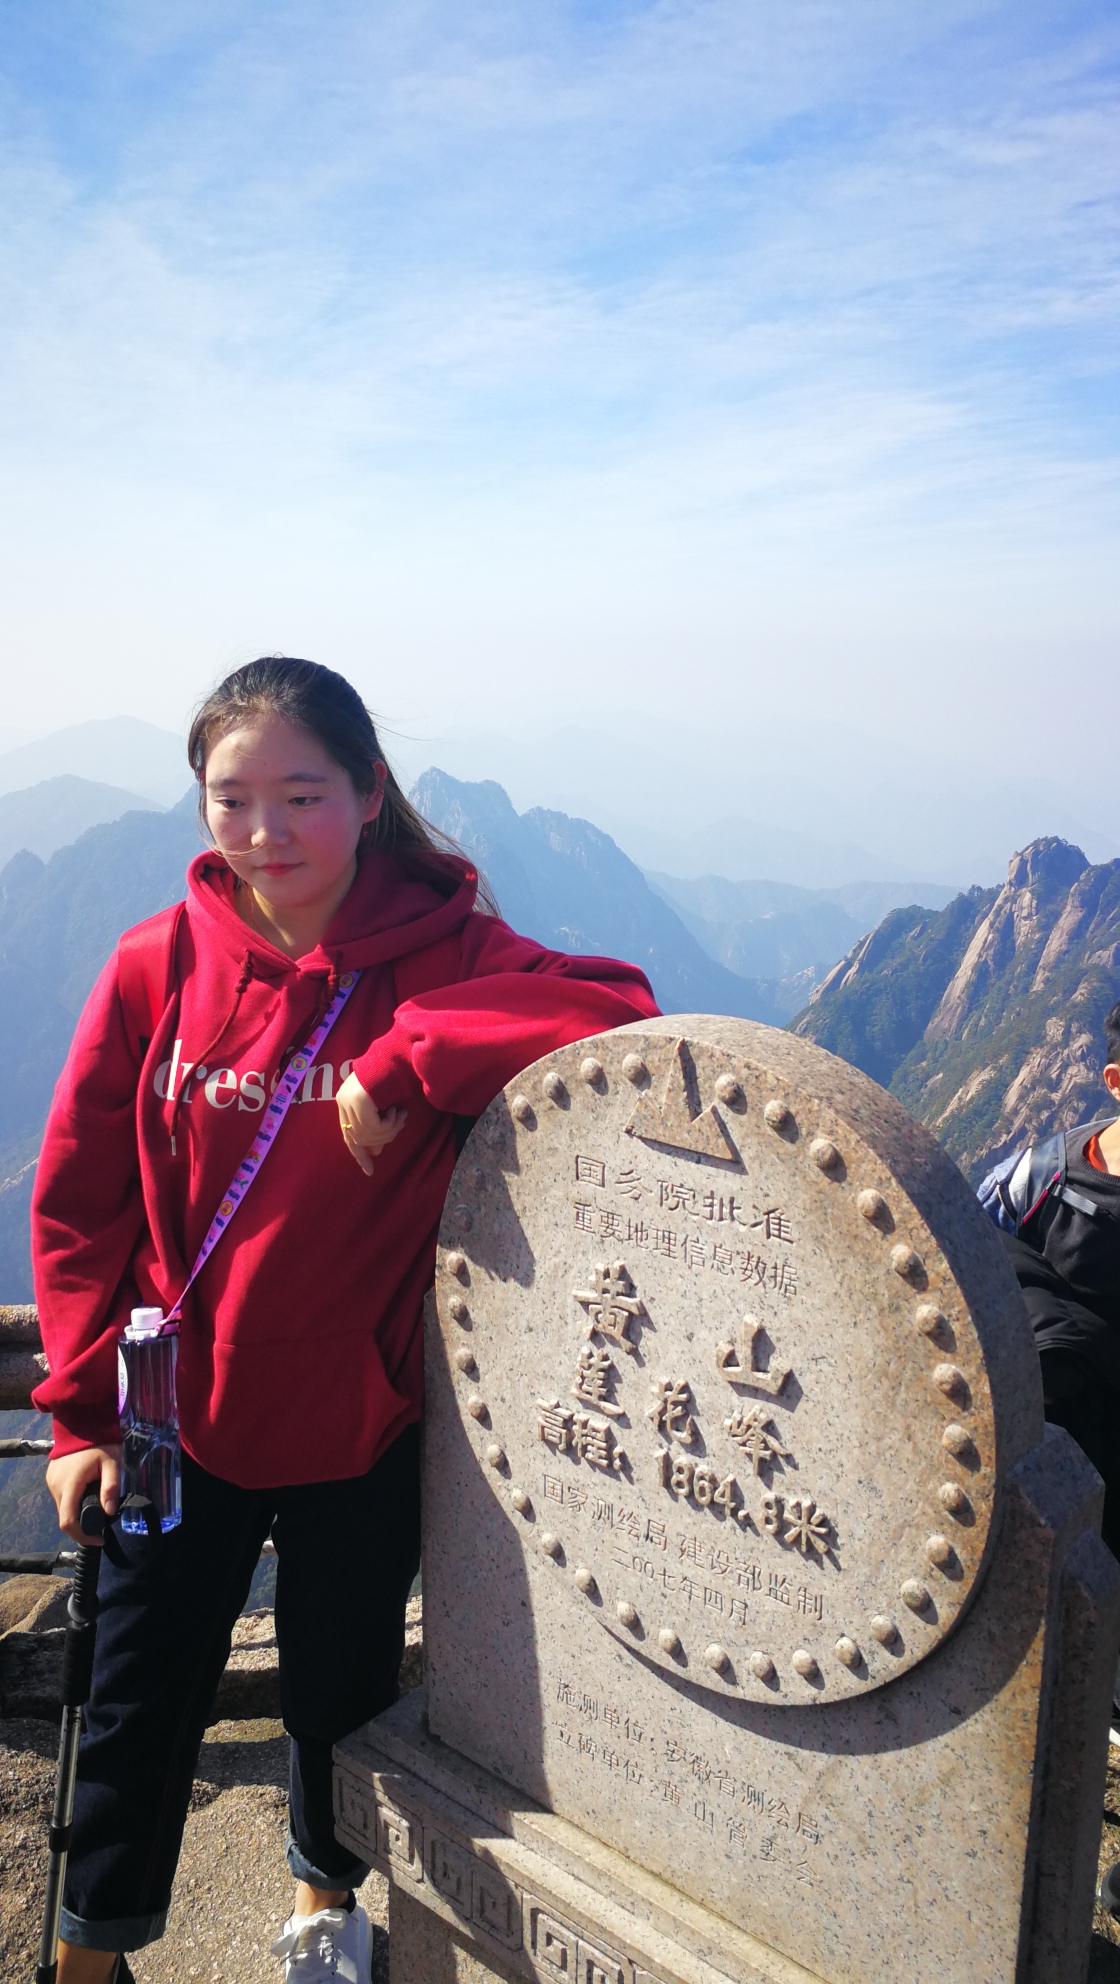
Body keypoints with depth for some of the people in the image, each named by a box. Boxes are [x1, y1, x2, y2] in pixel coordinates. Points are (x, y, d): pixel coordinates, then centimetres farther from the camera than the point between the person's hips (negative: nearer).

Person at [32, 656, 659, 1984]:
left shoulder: (439, 952, -13)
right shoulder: (157, 967, -8)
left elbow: (617, 1009, -29)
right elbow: (79, 1200, -2)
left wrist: (408, 1062, -33)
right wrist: (82, 1408, -5)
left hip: (363, 1424, 0)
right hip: (182, 1415, 1)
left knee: (340, 1691, 21)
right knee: (139, 1700, 17)